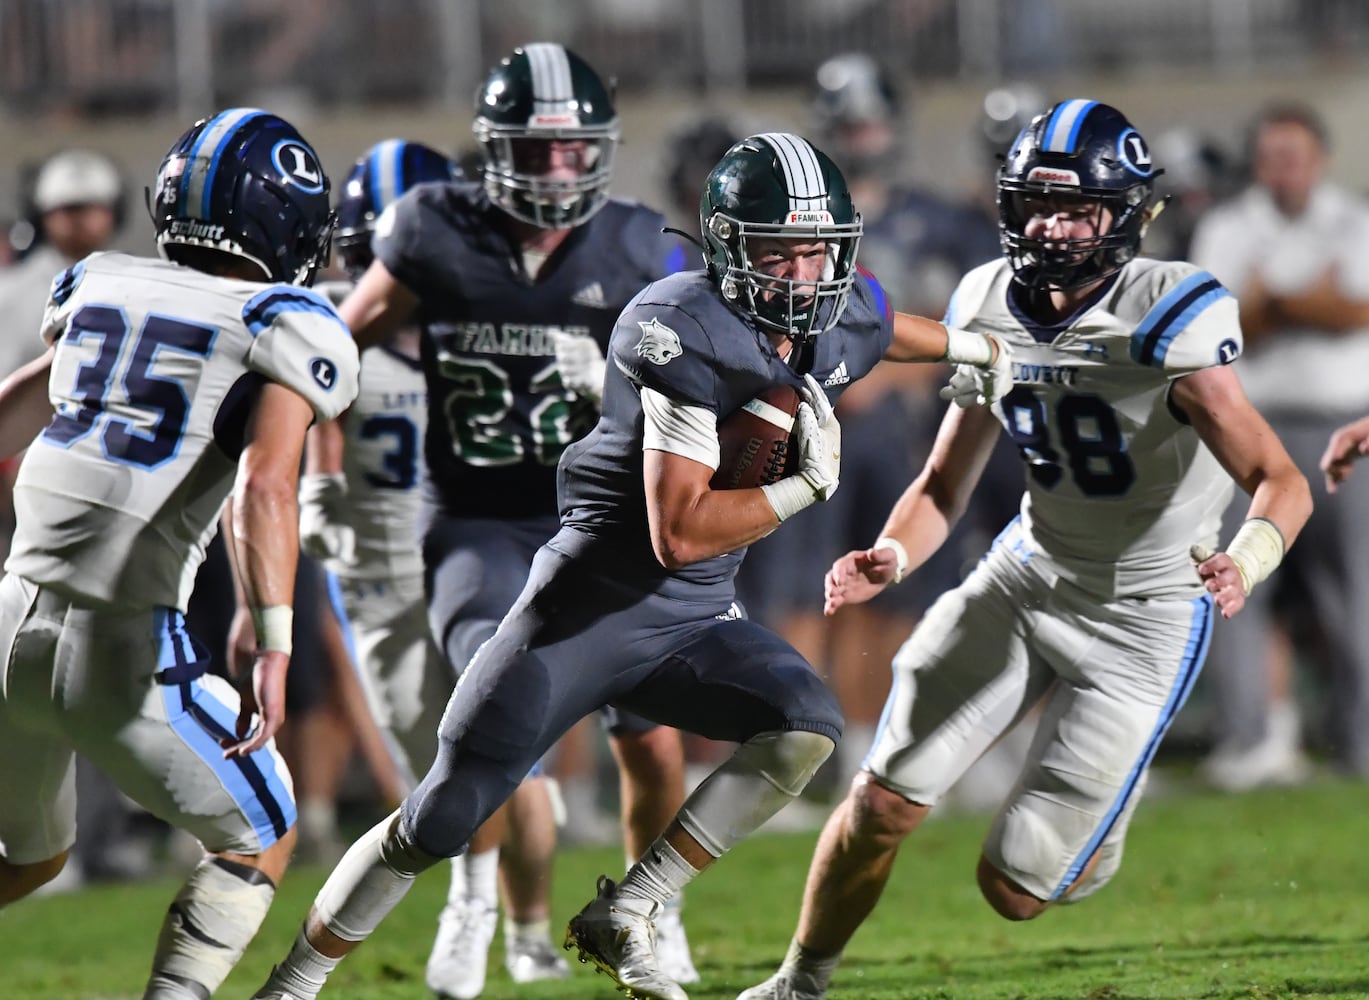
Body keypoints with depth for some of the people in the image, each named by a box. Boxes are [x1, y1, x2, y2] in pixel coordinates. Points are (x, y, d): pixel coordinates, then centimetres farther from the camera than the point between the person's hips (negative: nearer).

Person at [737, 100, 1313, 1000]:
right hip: (1029, 576, 5)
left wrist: (1246, 563, -52)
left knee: (1015, 889, -4)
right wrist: (891, 558, -20)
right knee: (885, 802, -4)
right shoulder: (991, 309, -5)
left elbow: (1282, 483, -31)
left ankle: (1114, 796, 29)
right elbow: (943, 487, 2)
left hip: (1145, 614, -5)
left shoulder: (1166, 324, -24)